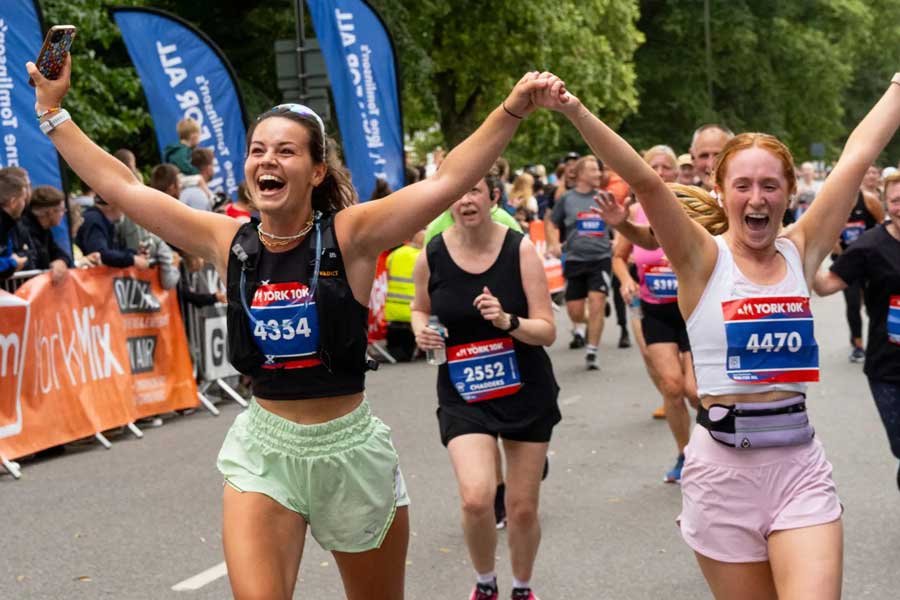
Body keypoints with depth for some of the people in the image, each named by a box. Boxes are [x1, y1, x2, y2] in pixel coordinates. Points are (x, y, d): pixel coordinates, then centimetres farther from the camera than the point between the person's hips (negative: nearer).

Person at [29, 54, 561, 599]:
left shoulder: (350, 235, -12)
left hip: (351, 449, -1)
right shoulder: (227, 242, -3)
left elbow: (450, 181, -22)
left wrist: (514, 108, -34)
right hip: (263, 451, 1)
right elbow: (118, 185, 2)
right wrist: (53, 110, 5)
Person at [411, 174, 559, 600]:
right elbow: (420, 309, 13)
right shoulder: (431, 257, -7)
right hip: (463, 393, 0)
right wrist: (421, 331, -9)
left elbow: (548, 331, -11)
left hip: (525, 390, 0)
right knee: (476, 499, -19)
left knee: (523, 508, 8)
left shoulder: (520, 249, -12)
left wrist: (507, 321, -29)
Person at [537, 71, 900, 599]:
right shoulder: (703, 259, -4)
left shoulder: (800, 253, 4)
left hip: (800, 465, 2)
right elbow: (645, 181, -18)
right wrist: (574, 111, -29)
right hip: (723, 468, -2)